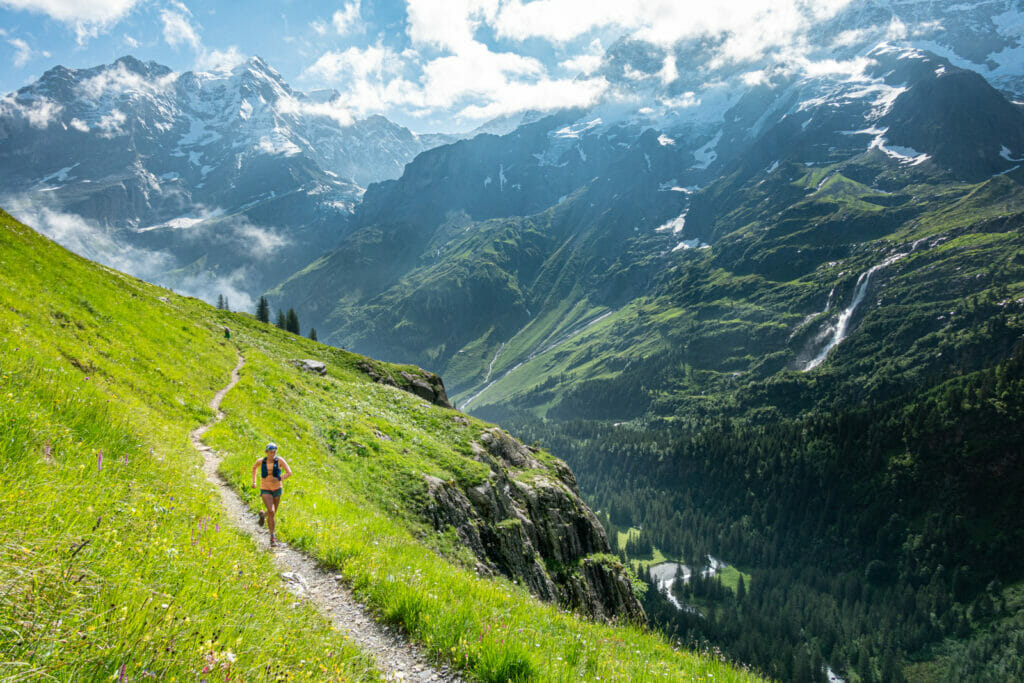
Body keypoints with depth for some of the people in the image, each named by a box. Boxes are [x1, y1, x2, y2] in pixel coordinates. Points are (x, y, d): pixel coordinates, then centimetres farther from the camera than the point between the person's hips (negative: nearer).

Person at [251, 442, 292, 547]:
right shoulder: (260, 461, -9)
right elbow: (254, 468, 15)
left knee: (273, 513, 17)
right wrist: (254, 481, 13)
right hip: (265, 490, -2)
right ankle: (272, 537, -9)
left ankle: (263, 515, 55)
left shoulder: (279, 460, -14)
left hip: (277, 489, 2)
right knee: (271, 511, -21)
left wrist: (278, 479, -33)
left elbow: (289, 472, -19)